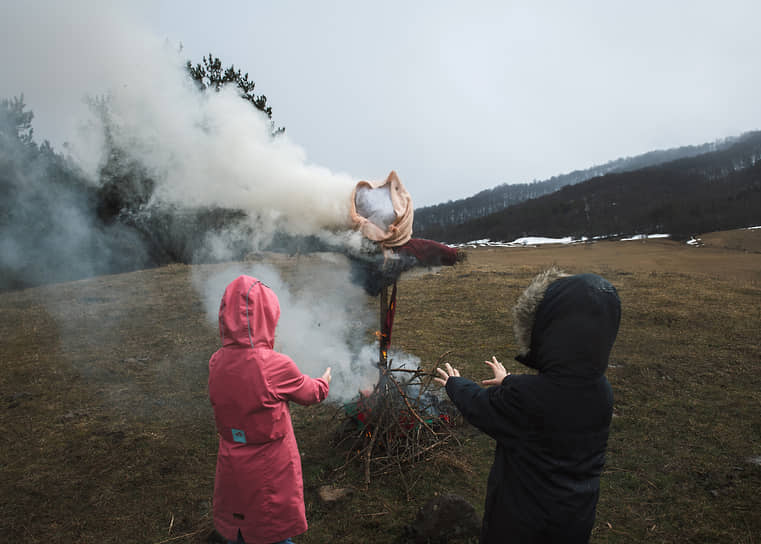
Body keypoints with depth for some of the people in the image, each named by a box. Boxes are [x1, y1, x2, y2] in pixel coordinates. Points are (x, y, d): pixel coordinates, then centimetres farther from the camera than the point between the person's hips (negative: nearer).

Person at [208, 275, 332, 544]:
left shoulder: (216, 362, -14)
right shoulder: (276, 366, -27)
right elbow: (311, 393, -10)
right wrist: (324, 381, 12)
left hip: (232, 466, 5)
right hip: (269, 469, -4)